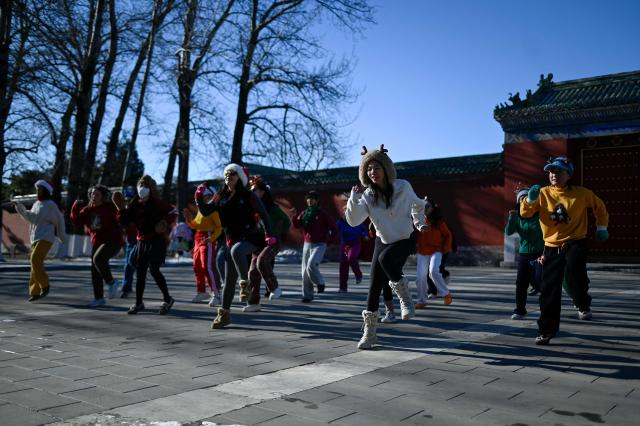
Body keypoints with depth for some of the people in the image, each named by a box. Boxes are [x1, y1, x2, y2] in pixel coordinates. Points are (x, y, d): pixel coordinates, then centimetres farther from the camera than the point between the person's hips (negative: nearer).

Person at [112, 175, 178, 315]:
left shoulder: (156, 203, -6)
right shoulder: (135, 204, 9)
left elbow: (173, 212, -6)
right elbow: (125, 222, 9)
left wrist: (166, 224, -17)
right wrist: (121, 209, -4)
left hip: (156, 240, -6)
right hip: (141, 241, 6)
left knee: (154, 270, -11)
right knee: (140, 272, 7)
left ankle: (167, 299, 2)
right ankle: (138, 303, 16)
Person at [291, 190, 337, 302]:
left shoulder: (322, 214, -4)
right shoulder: (304, 213, 9)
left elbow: (334, 228, -1)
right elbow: (297, 225, -1)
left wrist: (329, 240, -5)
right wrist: (294, 216, -17)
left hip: (319, 245, -5)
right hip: (307, 244, 5)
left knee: (311, 265, -25)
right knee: (305, 270, 4)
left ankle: (320, 282, 2)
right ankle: (307, 295, 13)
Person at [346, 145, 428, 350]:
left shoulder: (403, 187, -12)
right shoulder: (367, 196, -10)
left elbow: (417, 204, 11)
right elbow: (353, 221, -24)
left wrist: (419, 223, 7)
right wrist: (354, 198, -32)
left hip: (405, 240, -3)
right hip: (383, 241, 3)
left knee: (385, 258, -36)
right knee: (374, 286, -3)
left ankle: (404, 294, -10)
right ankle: (369, 333, 9)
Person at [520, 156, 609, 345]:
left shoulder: (581, 193, -1)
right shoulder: (543, 193, 2)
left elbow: (599, 206, 15)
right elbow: (525, 213, -4)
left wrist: (601, 227, 15)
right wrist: (530, 200, -22)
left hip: (575, 243, -2)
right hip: (552, 247, 2)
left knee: (574, 271, -34)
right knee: (549, 291, 3)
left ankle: (583, 305, -4)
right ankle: (546, 330, 16)